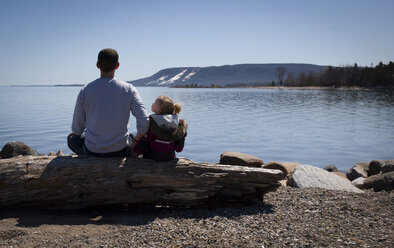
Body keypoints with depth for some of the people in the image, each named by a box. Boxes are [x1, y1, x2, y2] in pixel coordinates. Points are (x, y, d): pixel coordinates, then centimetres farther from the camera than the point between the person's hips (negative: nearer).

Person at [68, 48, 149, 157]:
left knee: (71, 138, 32)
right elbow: (144, 122, -16)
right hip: (120, 150, 1)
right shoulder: (128, 89, -9)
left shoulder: (85, 90, -8)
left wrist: (74, 133, 25)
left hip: (93, 151, -1)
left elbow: (77, 129, 0)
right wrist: (134, 144, 2)